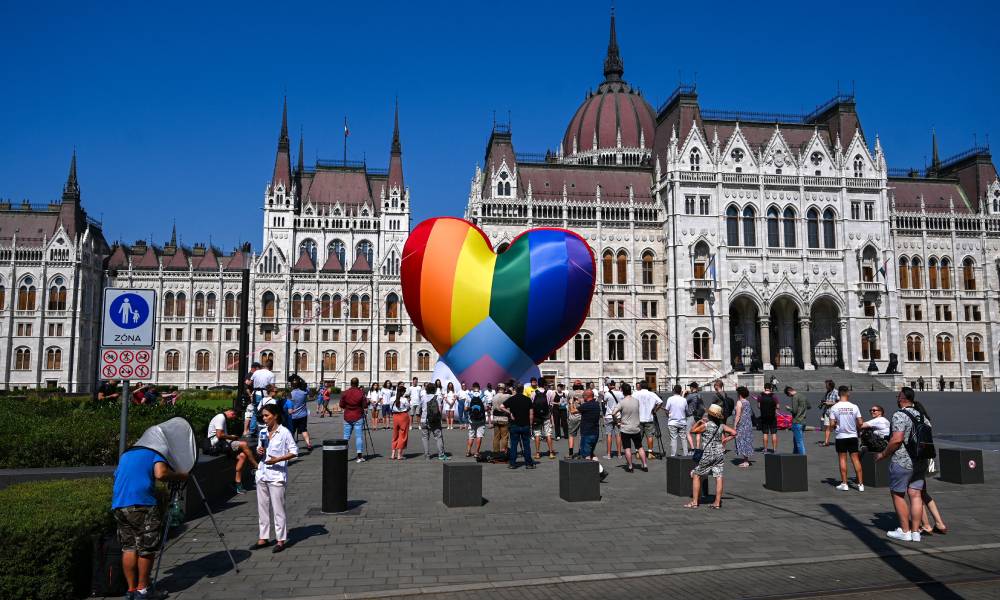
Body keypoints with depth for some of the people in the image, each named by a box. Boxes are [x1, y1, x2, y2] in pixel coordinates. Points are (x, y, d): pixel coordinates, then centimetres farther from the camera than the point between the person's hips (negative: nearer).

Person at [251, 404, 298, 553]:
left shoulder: (284, 432, -10)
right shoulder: (263, 432, 9)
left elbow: (294, 451, -10)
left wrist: (278, 459, -20)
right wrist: (259, 452, -3)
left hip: (277, 475, -6)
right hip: (262, 474, 7)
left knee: (278, 508, -2)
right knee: (262, 507, 12)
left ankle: (281, 540, 7)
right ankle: (262, 538, 21)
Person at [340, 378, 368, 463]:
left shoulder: (345, 393, -1)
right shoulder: (361, 393, -9)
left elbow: (341, 406, 3)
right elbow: (365, 406, -9)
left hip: (347, 417, 3)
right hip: (358, 417, -3)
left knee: (346, 436, 10)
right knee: (359, 436, 0)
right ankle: (360, 456, -1)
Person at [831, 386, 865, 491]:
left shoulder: (834, 407, -9)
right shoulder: (854, 407, -6)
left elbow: (832, 424, -10)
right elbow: (860, 423, -5)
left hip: (840, 436, -1)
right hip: (853, 436, 1)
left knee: (842, 459, 6)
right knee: (856, 459, 7)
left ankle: (844, 484, 8)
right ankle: (860, 484, 7)